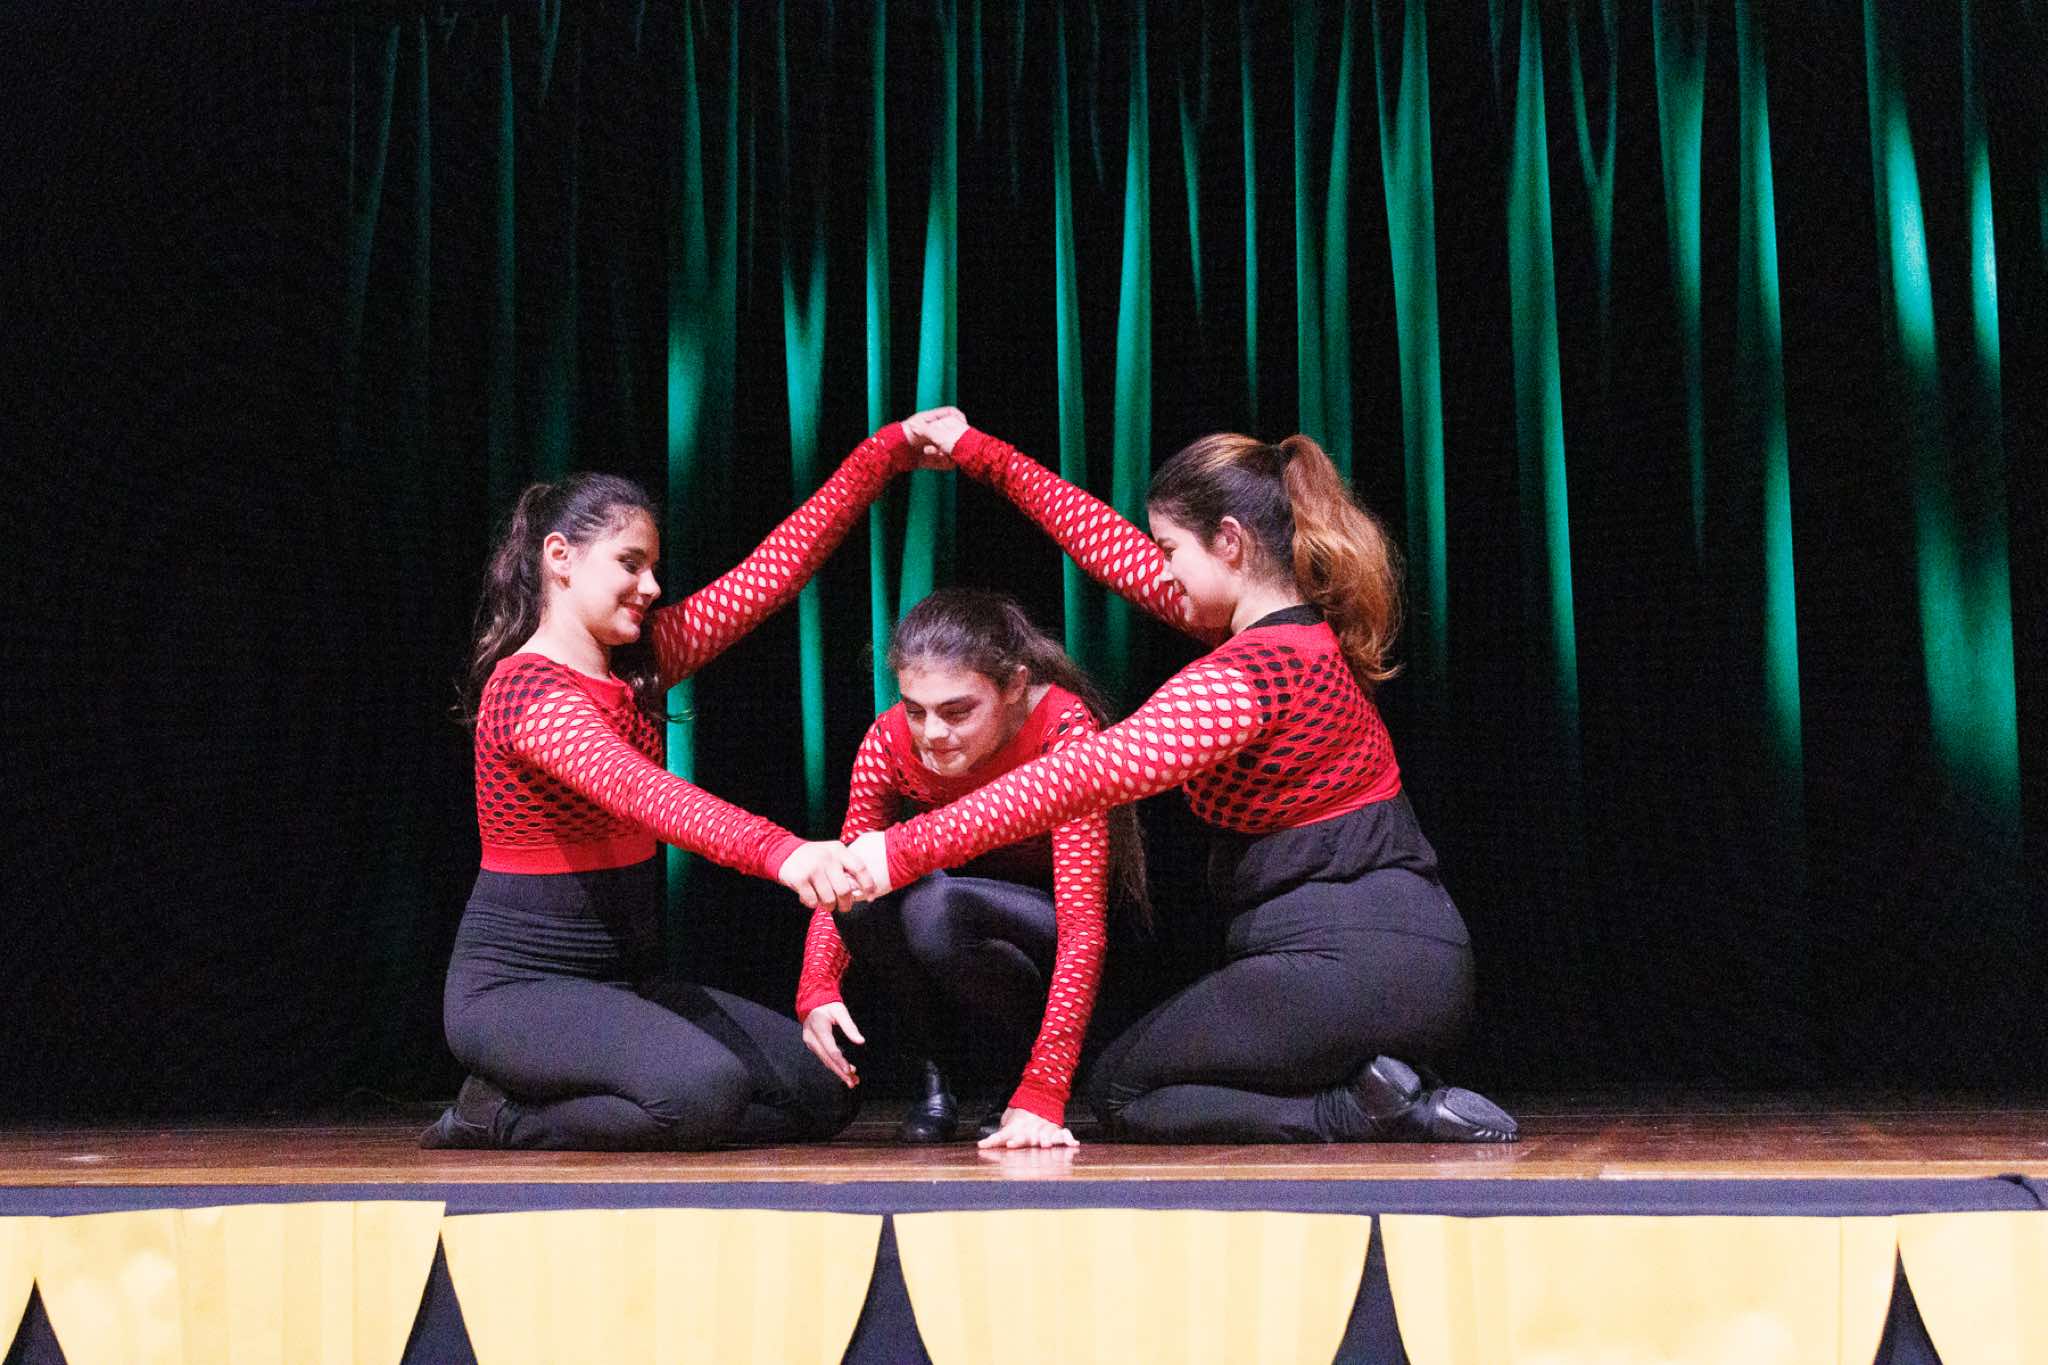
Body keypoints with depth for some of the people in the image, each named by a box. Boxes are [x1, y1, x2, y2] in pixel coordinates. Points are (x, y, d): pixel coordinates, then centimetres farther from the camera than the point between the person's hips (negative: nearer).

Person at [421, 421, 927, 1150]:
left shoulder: (638, 664, 7)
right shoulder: (529, 691, -19)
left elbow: (773, 570, 5)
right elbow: (639, 790, -38)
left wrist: (889, 451, 1)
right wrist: (781, 852, -53)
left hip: (623, 979, 9)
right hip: (517, 986, -9)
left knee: (822, 1088, -1)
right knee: (705, 1090, -34)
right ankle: (505, 1115, -6)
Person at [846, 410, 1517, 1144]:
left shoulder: (1249, 673, -18)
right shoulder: (1306, 631, 11)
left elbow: (1091, 771, -30)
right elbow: (1118, 550, 20)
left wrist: (908, 848, -31)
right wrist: (983, 454, 26)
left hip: (1345, 964, -9)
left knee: (1119, 1092, 10)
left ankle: (1373, 1108, -7)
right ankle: (1396, 1099, 5)